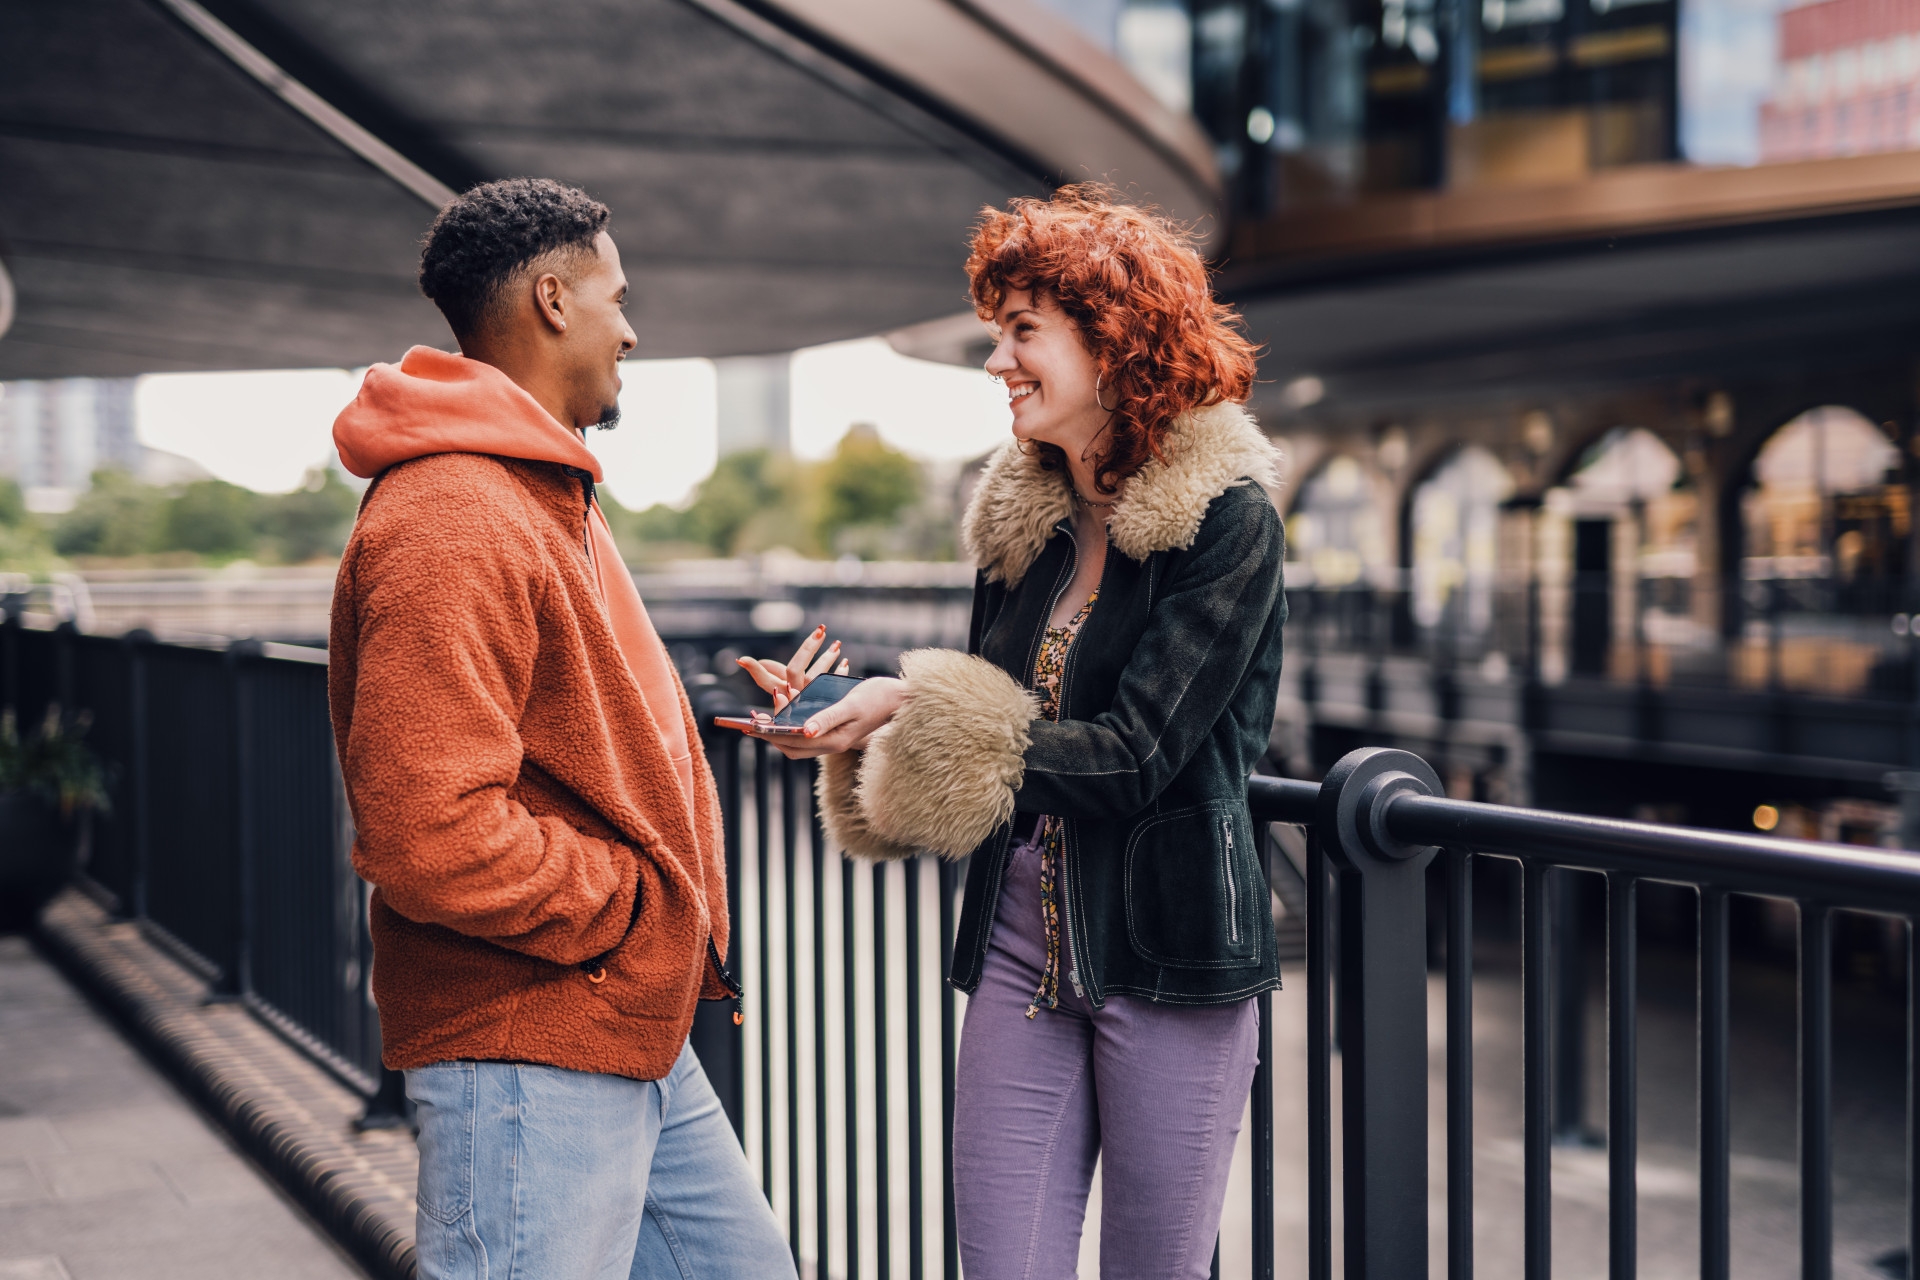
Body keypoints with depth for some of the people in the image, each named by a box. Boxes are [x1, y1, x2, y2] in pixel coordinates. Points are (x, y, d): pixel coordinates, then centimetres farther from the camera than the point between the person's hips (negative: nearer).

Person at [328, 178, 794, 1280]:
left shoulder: (551, 500, 17)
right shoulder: (450, 524, -19)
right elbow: (429, 834, -27)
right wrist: (630, 904, -15)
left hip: (641, 1043, 10)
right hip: (528, 1059, -10)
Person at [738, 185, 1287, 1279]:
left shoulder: (1226, 521, -9)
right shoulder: (1024, 522, 10)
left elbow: (1131, 758, -17)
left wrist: (915, 706, -16)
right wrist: (854, 713, -5)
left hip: (1167, 959, -5)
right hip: (1021, 952, 5)